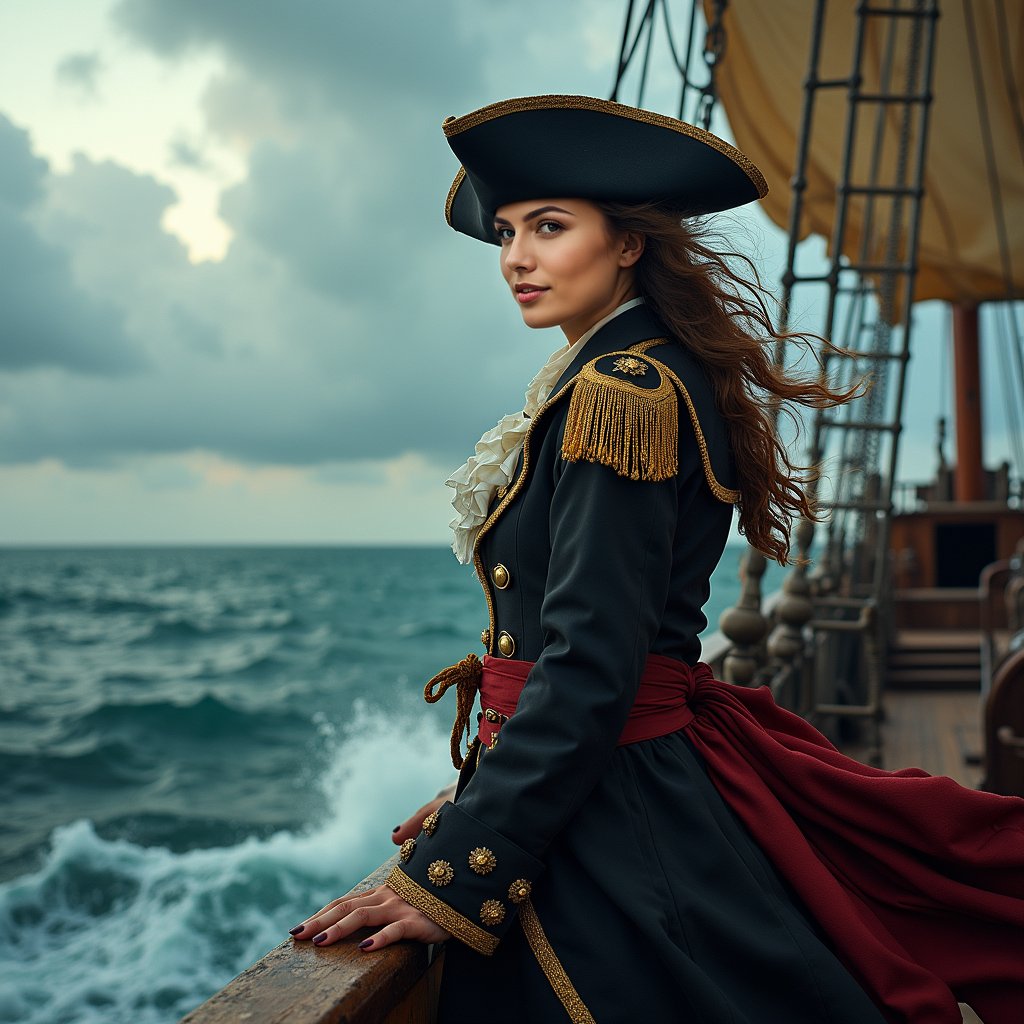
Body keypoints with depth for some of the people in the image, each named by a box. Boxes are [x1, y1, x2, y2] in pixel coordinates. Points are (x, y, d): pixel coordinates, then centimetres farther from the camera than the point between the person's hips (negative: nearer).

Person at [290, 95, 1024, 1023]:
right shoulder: (643, 374, 12)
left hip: (616, 826, -9)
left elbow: (589, 664, -24)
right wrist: (487, 798, 14)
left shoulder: (622, 391, -18)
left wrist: (451, 877, -22)